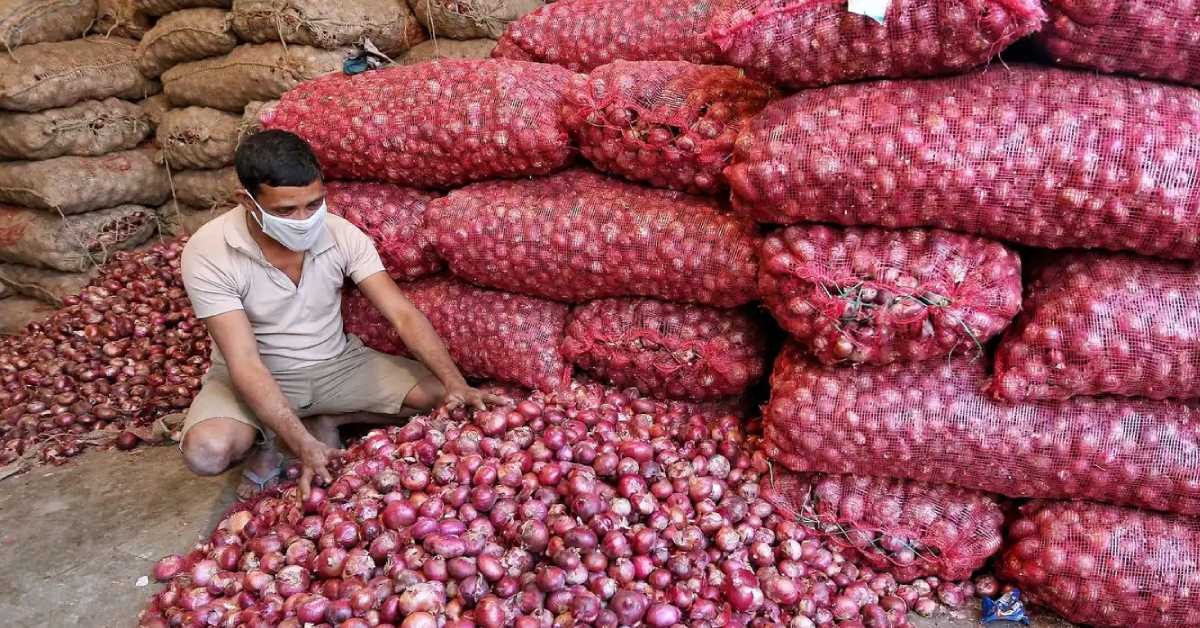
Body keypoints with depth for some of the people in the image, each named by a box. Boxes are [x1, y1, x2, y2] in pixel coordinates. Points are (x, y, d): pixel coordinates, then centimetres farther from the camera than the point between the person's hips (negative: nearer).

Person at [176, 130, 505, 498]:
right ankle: (264, 438, 2)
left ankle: (325, 421, 4)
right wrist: (304, 447, -38)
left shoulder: (342, 235, -16)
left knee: (442, 395, -14)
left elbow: (403, 315, -17)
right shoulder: (208, 254, -25)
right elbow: (245, 363, -28)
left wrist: (456, 383, -32)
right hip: (258, 377, -3)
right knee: (207, 451, -34)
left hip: (338, 364, 3)